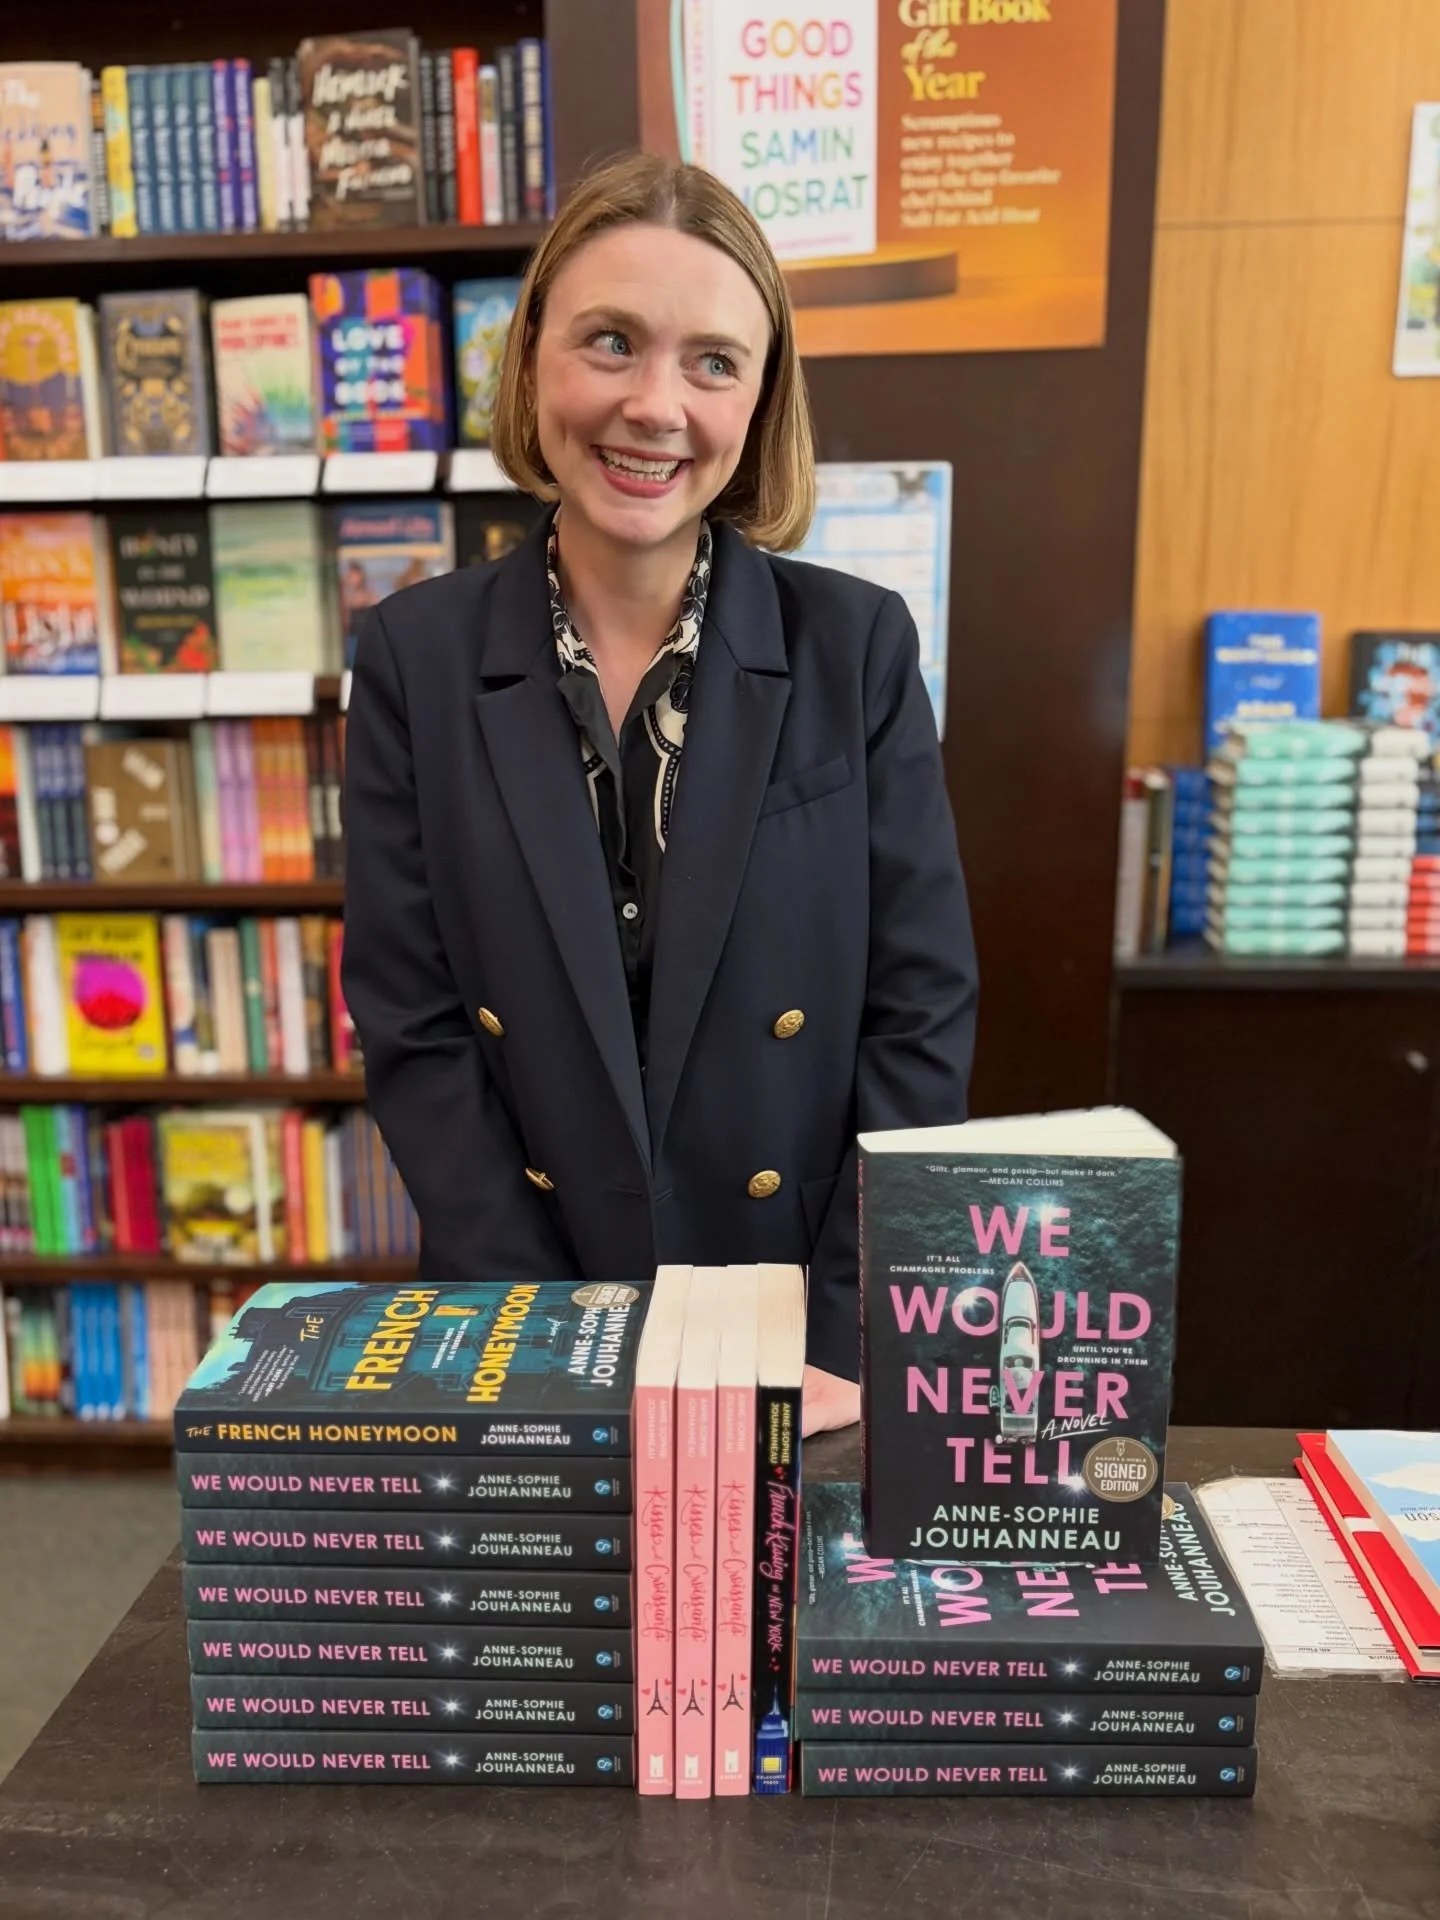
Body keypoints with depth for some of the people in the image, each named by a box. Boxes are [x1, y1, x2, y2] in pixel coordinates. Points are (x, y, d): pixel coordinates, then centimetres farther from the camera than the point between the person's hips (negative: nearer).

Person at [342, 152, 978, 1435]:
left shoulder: (859, 646, -6)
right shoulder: (418, 657, -5)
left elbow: (923, 1009, -6)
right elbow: (412, 1026, -7)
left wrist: (848, 1348, -11)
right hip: (531, 1335, 1)